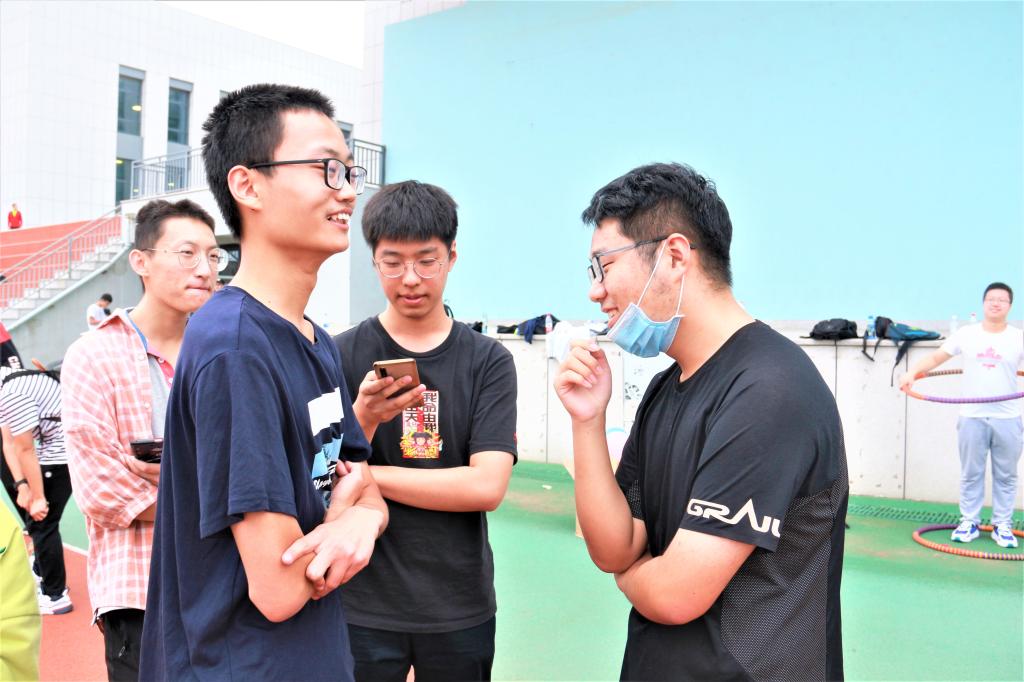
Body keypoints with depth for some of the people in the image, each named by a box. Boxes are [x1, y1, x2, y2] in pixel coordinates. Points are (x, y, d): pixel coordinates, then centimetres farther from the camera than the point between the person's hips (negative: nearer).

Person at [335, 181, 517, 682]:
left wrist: (364, 474, -14)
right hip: (363, 604, 0)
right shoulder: (340, 356, -4)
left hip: (461, 607, 1)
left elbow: (486, 486, -14)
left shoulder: (488, 360, -4)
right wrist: (363, 418, -25)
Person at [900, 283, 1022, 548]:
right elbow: (935, 357, 1)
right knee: (970, 474, 9)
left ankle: (1002, 525, 20)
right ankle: (969, 522, 19)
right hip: (972, 417, 0)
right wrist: (912, 373, -14)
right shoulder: (966, 334, 2)